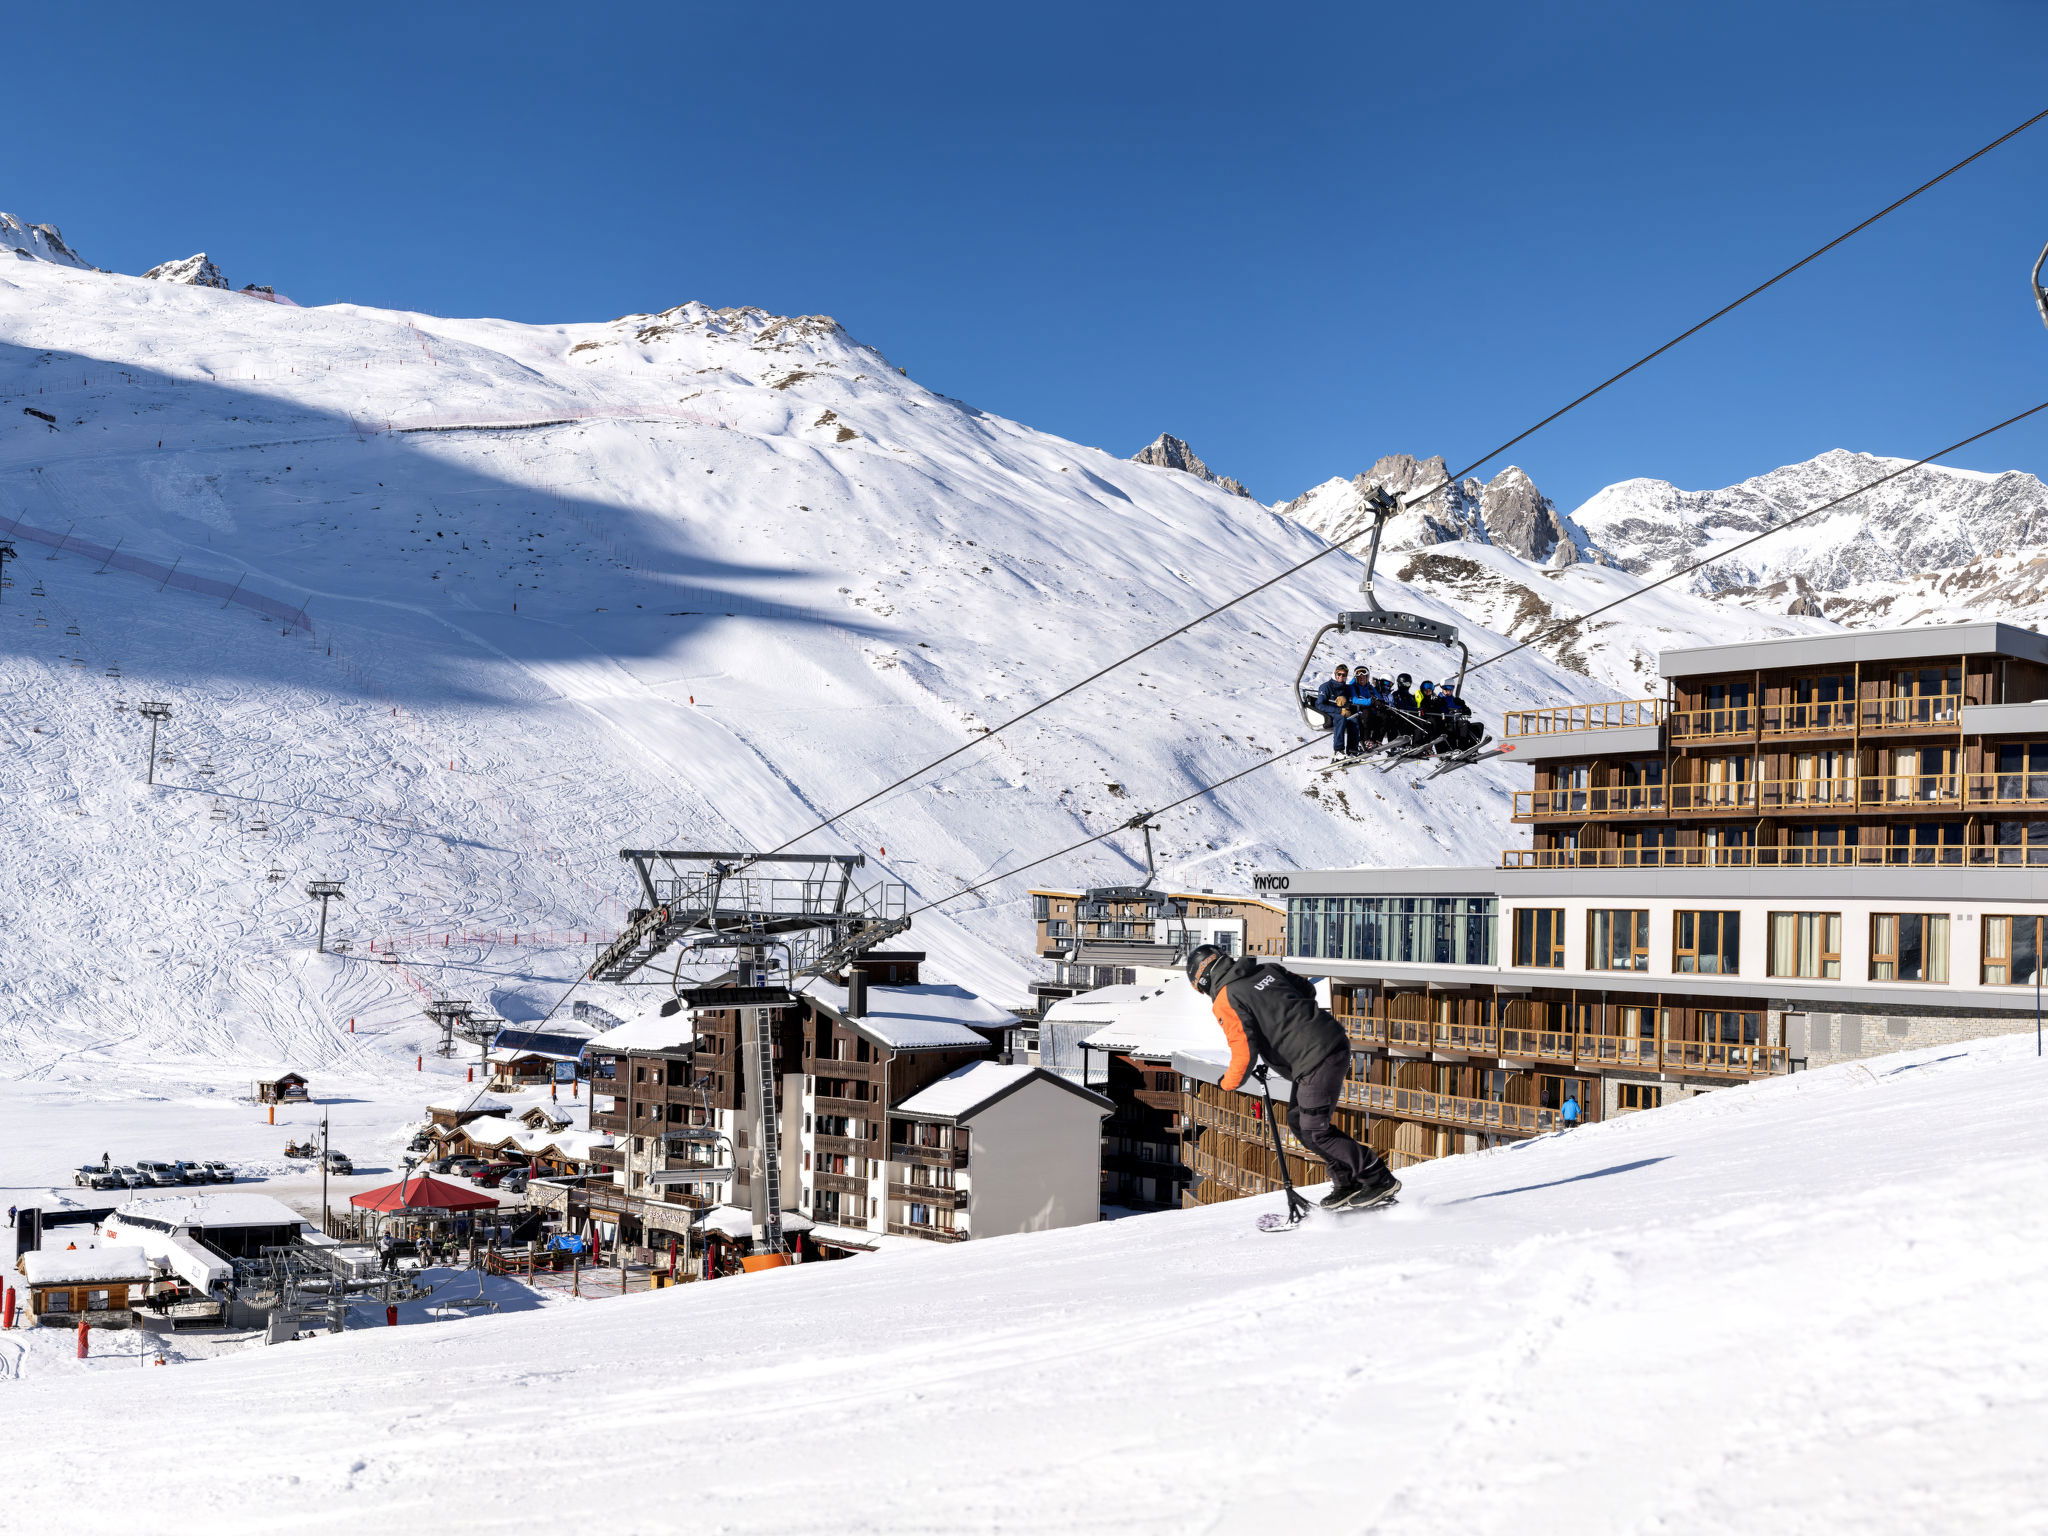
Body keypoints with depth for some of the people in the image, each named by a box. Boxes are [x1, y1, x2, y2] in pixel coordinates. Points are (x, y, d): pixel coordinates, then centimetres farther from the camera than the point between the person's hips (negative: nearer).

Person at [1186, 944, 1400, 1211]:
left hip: (1315, 1061, -9)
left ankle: (1380, 1180, 4)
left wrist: (1229, 1083, 5)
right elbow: (1308, 991, 25)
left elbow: (1245, 1051, -13)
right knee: (1299, 1119, 18)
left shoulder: (1226, 1000, -7)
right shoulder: (1267, 969, 16)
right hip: (1335, 1042, 9)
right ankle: (1347, 1182, 20)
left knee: (1314, 1132, -2)